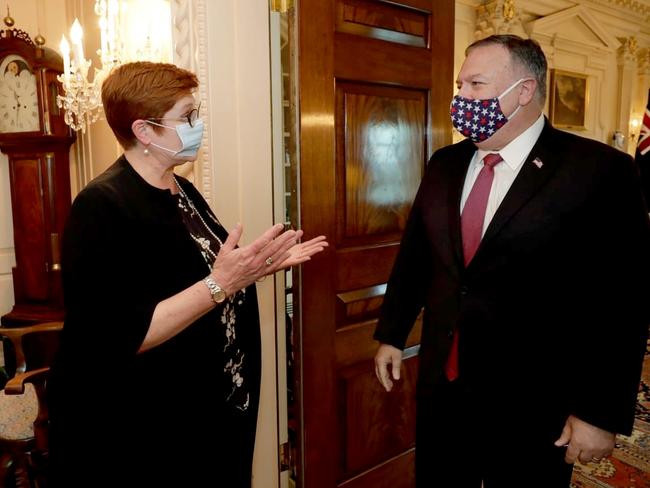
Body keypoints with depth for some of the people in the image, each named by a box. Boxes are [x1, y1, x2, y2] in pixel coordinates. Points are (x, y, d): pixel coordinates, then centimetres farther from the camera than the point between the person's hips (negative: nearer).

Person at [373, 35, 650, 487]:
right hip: (441, 385, 5)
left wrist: (602, 413, -10)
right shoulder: (445, 164, 4)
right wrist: (391, 334, 11)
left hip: (532, 404, -4)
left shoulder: (600, 170, -12)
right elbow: (414, 254, 9)